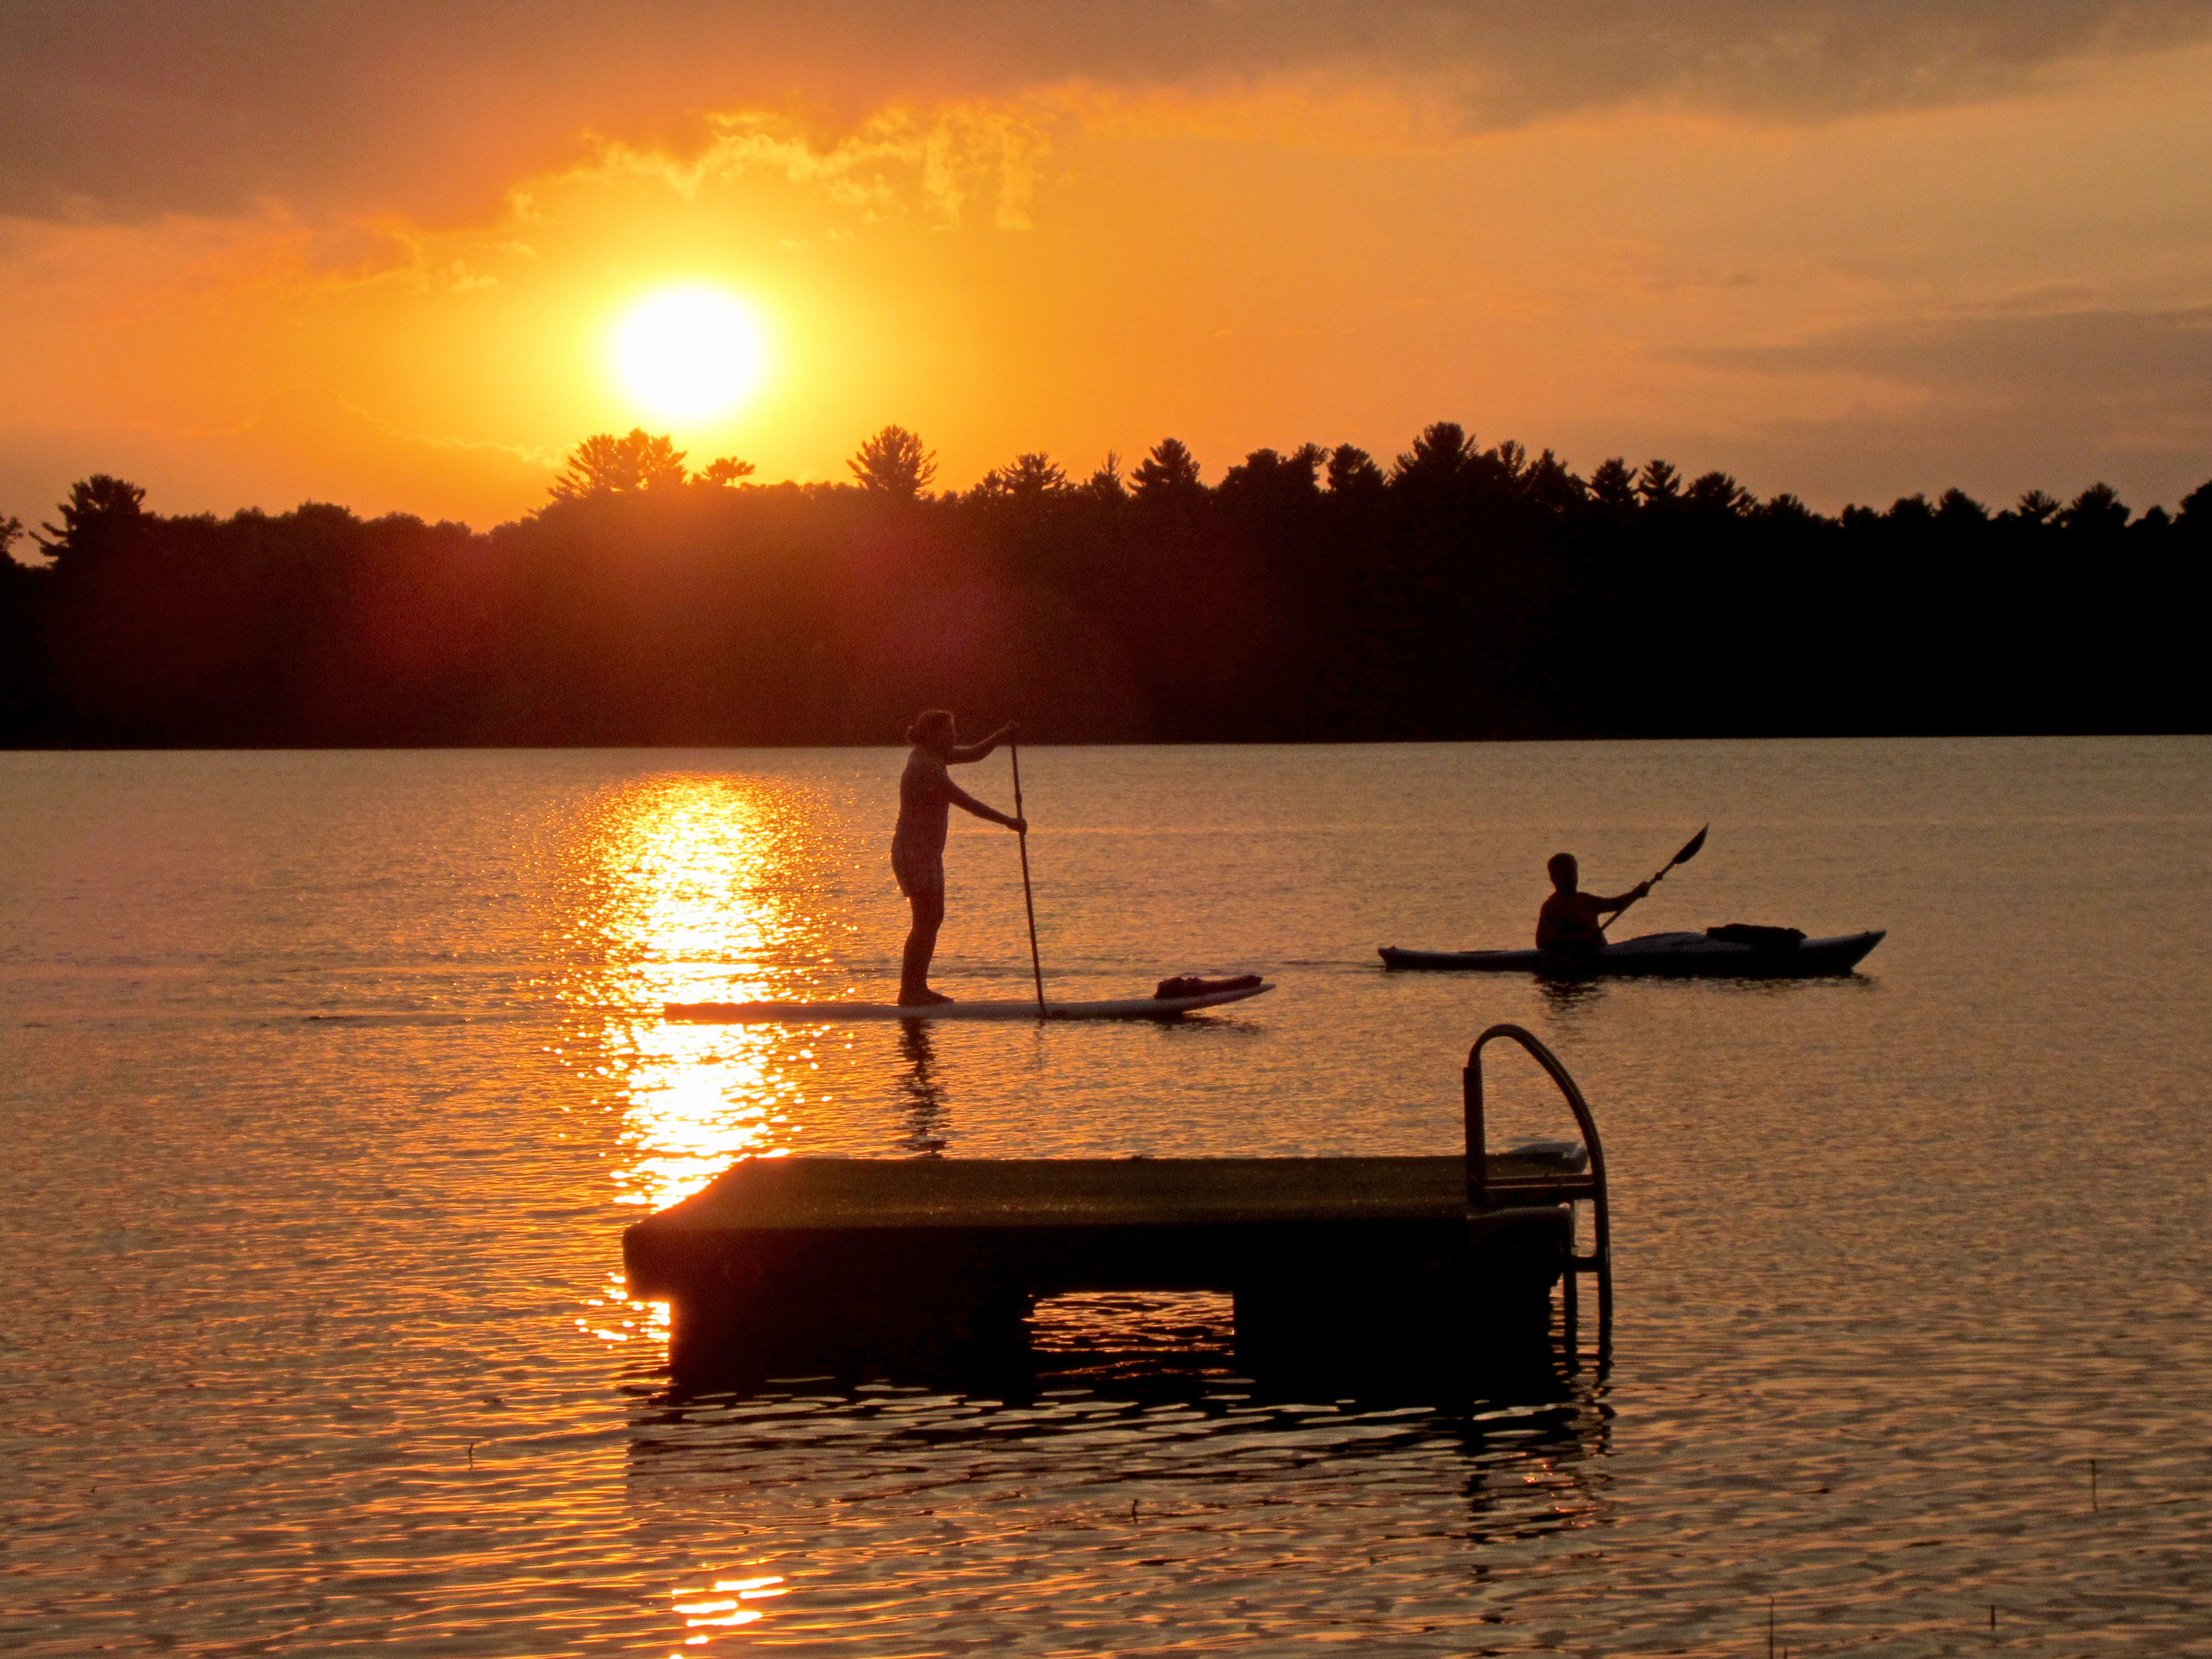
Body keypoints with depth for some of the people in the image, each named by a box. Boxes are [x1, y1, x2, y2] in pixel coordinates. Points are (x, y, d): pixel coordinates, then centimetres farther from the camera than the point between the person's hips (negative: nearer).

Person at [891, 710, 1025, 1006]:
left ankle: (918, 987, 18)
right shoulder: (925, 767, -21)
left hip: (928, 852, 10)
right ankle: (908, 992, -7)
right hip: (915, 851, -10)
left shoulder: (932, 756, 9)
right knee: (925, 921, -9)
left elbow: (974, 753, 18)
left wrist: (1003, 735, 1)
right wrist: (1009, 822, -21)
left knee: (934, 918, 13)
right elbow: (966, 803, -24)